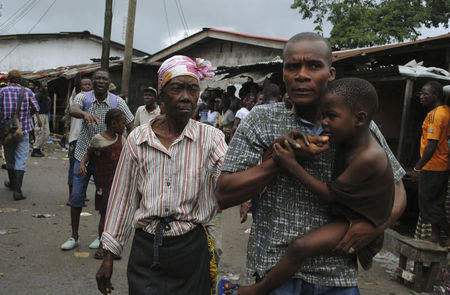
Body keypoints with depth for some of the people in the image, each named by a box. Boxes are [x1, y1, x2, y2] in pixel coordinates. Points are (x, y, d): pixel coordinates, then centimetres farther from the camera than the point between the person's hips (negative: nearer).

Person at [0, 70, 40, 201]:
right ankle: (17, 190, -9)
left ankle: (12, 183, 36)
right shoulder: (27, 91, -2)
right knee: (21, 159, 0)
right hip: (24, 130, 0)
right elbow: (36, 108, 0)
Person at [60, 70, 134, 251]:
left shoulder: (117, 102, -5)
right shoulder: (83, 97, -5)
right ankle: (74, 236, 21)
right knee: (76, 197, 5)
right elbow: (73, 110, -26)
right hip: (83, 154, 1)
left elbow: (130, 125, 1)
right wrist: (85, 114, -49)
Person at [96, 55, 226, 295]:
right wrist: (108, 256, 7)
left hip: (192, 249, 0)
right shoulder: (138, 138, -2)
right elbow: (123, 199, 4)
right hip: (146, 250, 1)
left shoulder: (211, 138, -6)